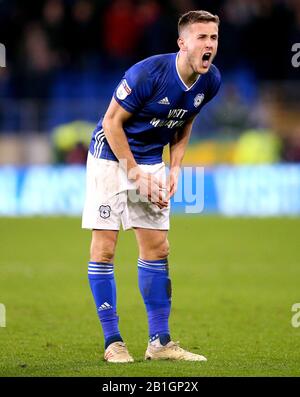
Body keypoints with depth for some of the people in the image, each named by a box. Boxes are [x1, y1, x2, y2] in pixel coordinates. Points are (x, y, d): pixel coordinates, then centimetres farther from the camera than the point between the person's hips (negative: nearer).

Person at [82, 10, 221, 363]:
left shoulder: (210, 81, -8)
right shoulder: (148, 73, -27)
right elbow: (112, 122, -18)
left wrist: (174, 169, -1)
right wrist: (135, 174, -17)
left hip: (151, 161, 6)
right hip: (111, 156, -6)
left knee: (157, 248, 3)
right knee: (104, 247, -7)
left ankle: (160, 342, 8)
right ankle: (113, 342, -1)